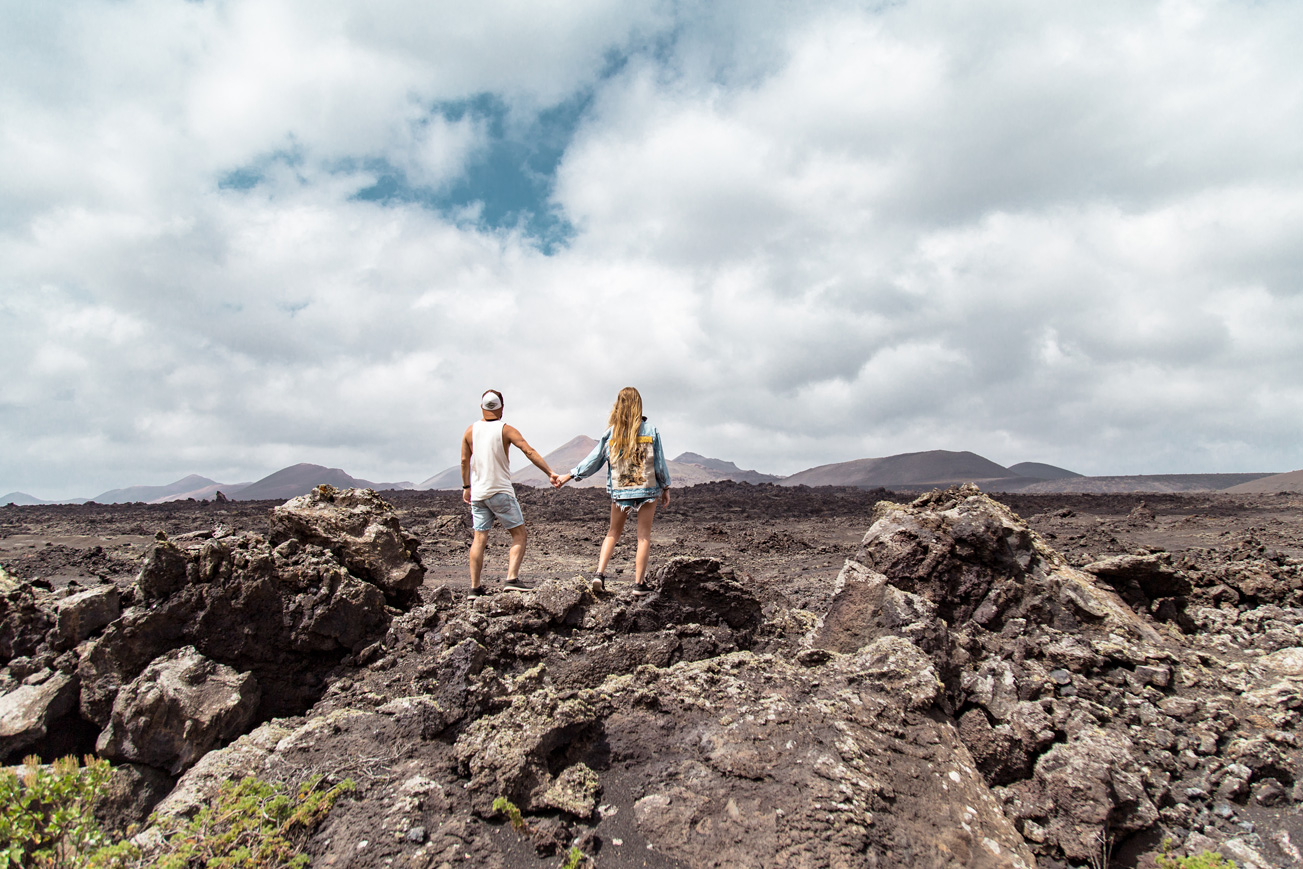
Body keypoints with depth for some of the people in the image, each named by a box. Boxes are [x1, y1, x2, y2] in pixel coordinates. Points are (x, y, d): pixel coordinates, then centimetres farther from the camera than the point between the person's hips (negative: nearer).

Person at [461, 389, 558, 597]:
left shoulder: (471, 430, 6)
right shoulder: (505, 430, -6)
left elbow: (464, 460, 11)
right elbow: (530, 452, -14)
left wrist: (466, 487, 22)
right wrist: (550, 473, -14)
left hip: (477, 493, 5)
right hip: (501, 492, -5)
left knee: (479, 539, 9)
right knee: (519, 534, 3)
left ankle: (475, 587, 9)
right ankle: (512, 579, -10)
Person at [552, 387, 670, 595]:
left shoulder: (611, 432, -1)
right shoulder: (651, 430, -4)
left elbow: (594, 460, 3)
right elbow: (660, 462, 0)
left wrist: (569, 476, 13)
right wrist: (665, 488, 10)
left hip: (619, 491, 2)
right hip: (647, 489, -2)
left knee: (614, 533, 17)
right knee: (644, 536, 6)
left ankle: (600, 573, 4)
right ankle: (639, 583, 6)